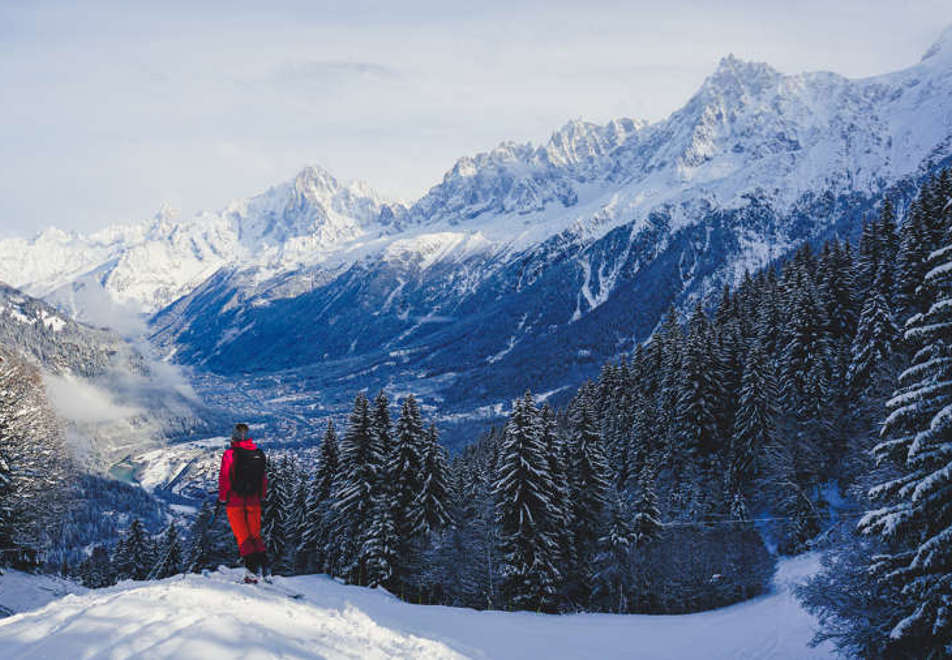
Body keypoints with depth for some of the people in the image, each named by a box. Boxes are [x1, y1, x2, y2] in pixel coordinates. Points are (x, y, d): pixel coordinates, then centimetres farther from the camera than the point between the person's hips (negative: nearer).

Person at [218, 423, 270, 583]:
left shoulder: (230, 453, -9)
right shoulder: (259, 453, 5)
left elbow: (224, 478, -10)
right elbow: (264, 478, 10)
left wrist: (222, 498, -1)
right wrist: (261, 497, 19)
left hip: (235, 501, -4)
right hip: (254, 501, 4)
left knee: (242, 536, 1)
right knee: (255, 535, 14)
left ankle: (253, 568, -13)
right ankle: (264, 565, 2)